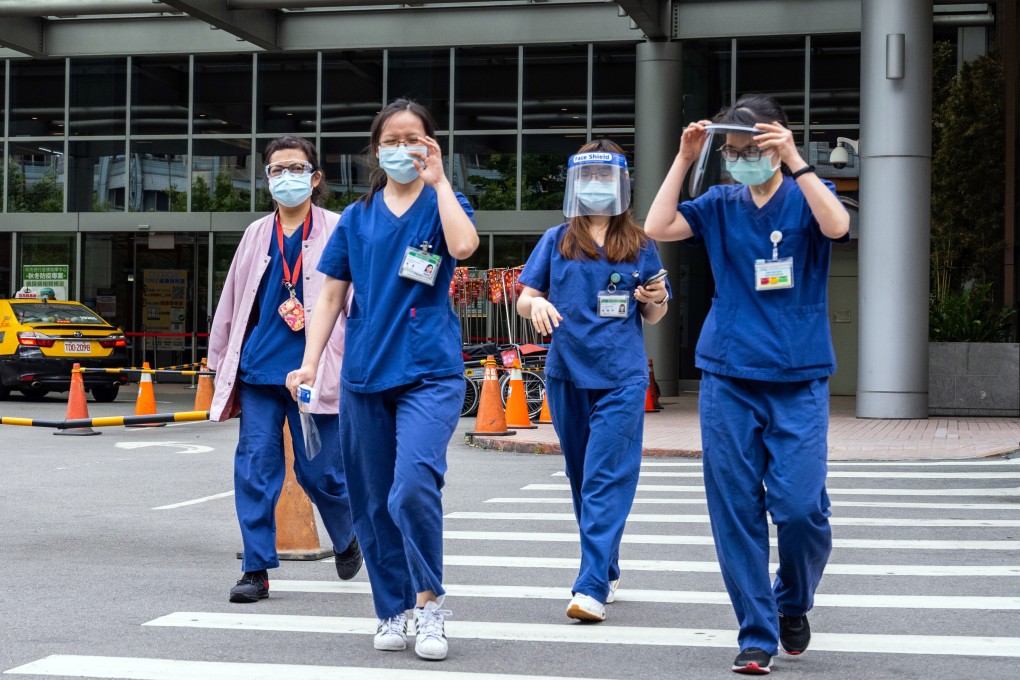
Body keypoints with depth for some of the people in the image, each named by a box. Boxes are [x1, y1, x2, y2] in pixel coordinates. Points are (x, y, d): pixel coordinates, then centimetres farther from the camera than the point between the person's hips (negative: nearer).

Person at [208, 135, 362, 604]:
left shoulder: (337, 232, 2)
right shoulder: (257, 235, 13)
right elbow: (231, 304, 19)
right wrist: (222, 367, 18)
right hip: (258, 371, 4)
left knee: (319, 472, 2)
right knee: (255, 468, -1)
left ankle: (347, 540, 31)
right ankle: (257, 570, 7)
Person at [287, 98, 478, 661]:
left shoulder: (442, 203, 4)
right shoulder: (358, 217, 11)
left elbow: (464, 245, -20)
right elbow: (332, 295, 11)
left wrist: (437, 180, -13)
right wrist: (310, 362, 2)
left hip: (429, 372, -4)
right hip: (364, 375, 4)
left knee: (412, 488, -22)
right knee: (374, 503, 8)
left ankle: (429, 601, -3)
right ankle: (392, 612, 22)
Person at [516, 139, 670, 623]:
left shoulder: (640, 245, 5)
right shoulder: (556, 241, 8)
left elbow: (653, 318, 12)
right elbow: (525, 299, 6)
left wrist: (657, 300, -10)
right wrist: (535, 303, -16)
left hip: (621, 377, -3)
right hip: (567, 374, 3)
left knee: (607, 479, -11)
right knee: (582, 478, 12)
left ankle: (592, 586, -14)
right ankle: (607, 571, 27)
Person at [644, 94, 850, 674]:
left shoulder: (808, 196, 4)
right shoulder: (720, 205, 10)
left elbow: (837, 225, -17)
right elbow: (657, 228, -2)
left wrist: (793, 159, -20)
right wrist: (684, 160, -4)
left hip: (798, 377, -2)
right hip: (729, 377, 2)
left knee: (801, 505, -10)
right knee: (736, 509, 0)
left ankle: (793, 603, 19)